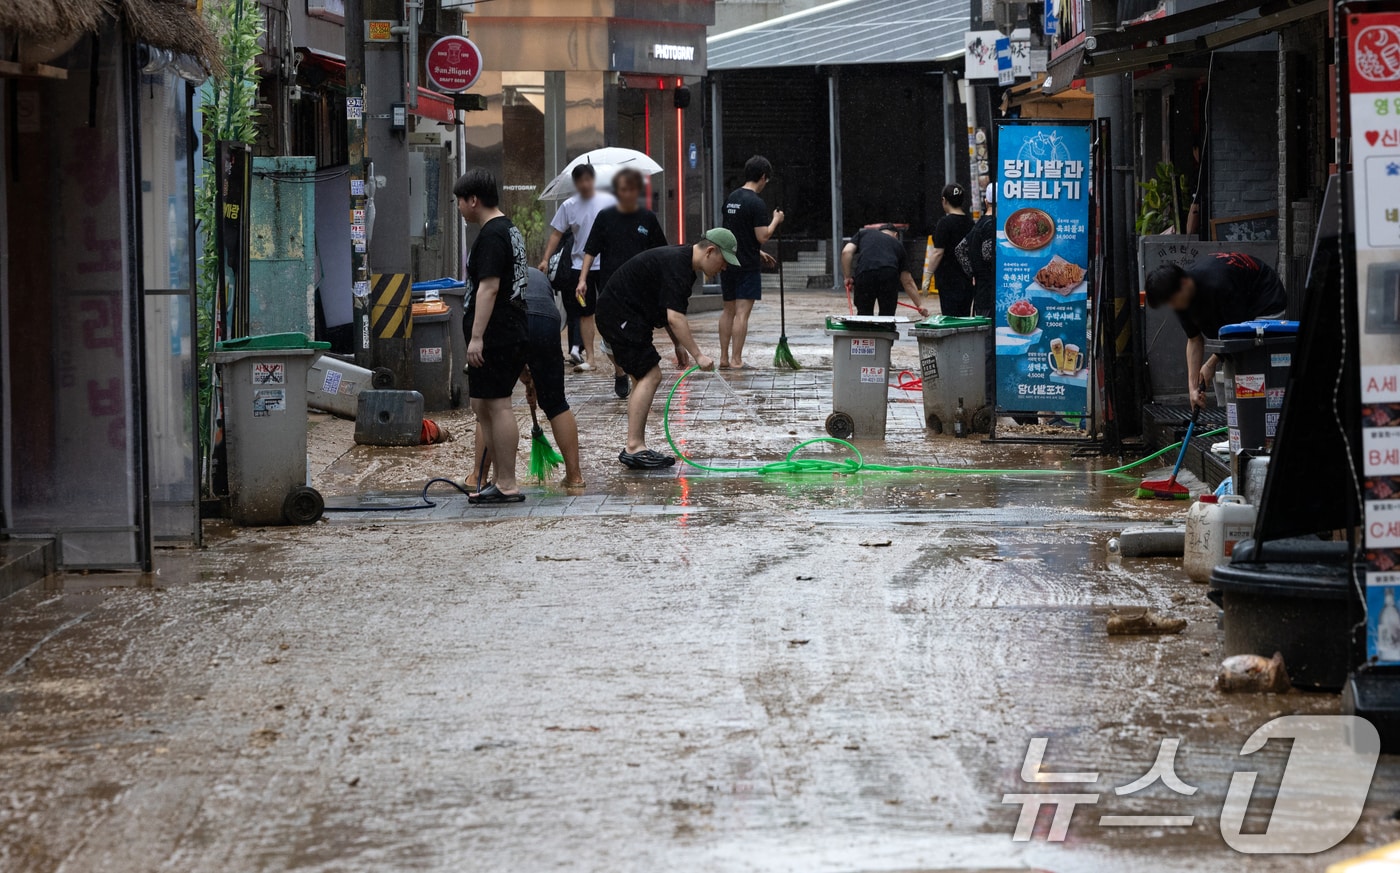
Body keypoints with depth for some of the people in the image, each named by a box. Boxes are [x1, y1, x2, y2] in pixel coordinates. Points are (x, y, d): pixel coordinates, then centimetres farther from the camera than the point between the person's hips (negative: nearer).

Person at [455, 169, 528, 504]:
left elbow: (489, 287, -22)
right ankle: (500, 481, 19)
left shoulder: (491, 235, -15)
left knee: (497, 405, -8)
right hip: (511, 334, 11)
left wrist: (477, 336, -23)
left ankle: (507, 485, -8)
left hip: (494, 338, -11)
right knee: (483, 407, 15)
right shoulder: (509, 230, 18)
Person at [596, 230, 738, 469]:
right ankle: (633, 448, -18)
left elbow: (670, 314, 24)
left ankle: (635, 448, 11)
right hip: (620, 315, -11)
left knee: (645, 378, 10)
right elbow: (674, 317, -30)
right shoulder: (676, 265, -22)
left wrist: (679, 346, 21)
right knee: (650, 376, -15)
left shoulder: (683, 262, 11)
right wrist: (698, 355, -30)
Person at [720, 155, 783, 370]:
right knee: (742, 312, -6)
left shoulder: (731, 198, 11)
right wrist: (776, 221, -1)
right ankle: (736, 360, -8)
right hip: (747, 265, -8)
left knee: (728, 311, 14)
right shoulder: (756, 203, -15)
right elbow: (762, 236, -18)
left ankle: (724, 359, 17)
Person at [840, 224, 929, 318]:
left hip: (864, 272, -1)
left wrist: (848, 277, 16)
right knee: (887, 315, 12)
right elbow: (908, 282, 31)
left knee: (864, 314, 10)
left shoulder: (863, 233, 31)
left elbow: (846, 252, 12)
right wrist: (919, 305, 36)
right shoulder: (898, 245, 32)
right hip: (890, 274, 1)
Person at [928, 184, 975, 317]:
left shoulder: (945, 223, -11)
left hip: (949, 279, -7)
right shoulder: (969, 222, 9)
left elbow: (938, 253, -15)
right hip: (967, 279, 7)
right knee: (964, 318, 9)